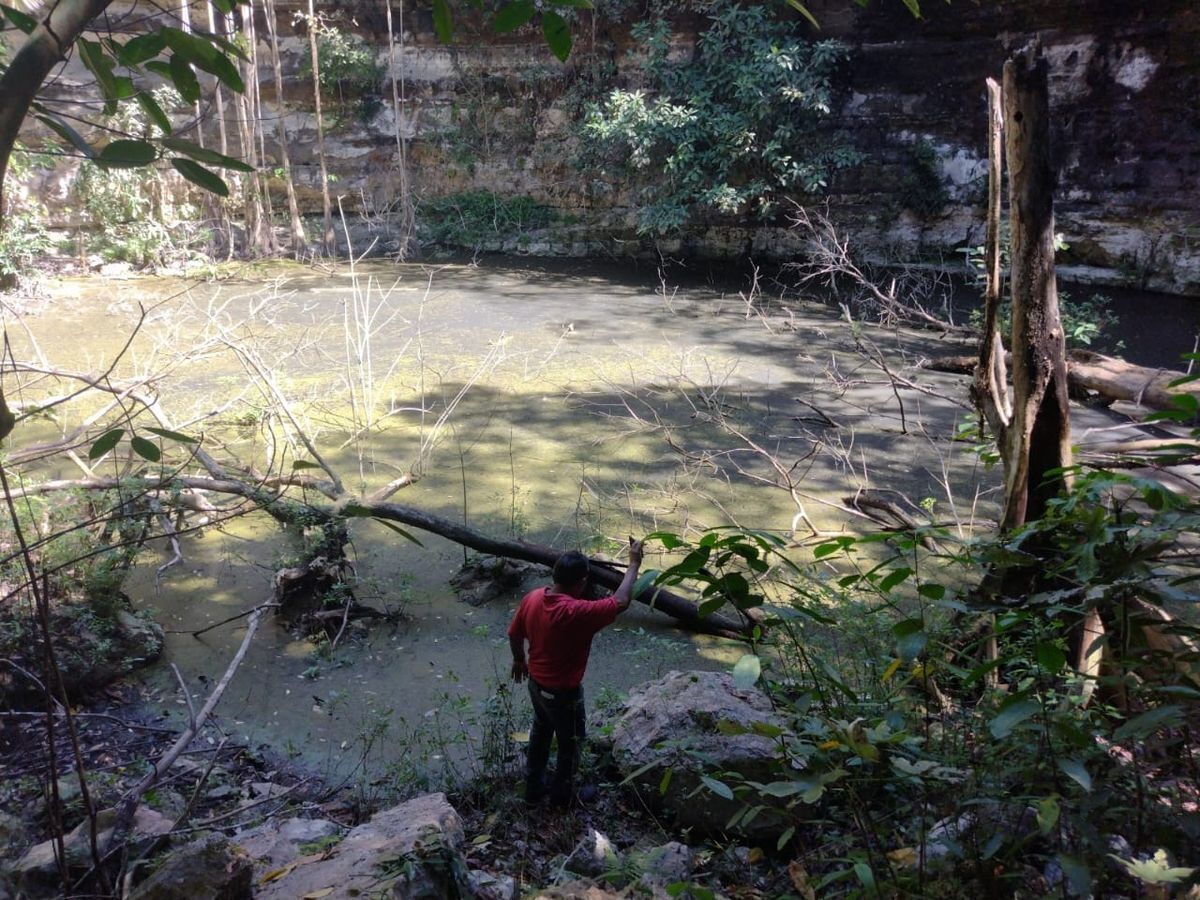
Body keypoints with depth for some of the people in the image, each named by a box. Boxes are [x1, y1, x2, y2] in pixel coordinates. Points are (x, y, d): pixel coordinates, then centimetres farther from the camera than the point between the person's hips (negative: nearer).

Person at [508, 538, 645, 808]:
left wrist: (519, 660, 21)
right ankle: (563, 796, 41)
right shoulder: (577, 612, -36)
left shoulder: (532, 598, -14)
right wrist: (634, 563, -16)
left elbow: (514, 634, 2)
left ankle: (534, 789, 46)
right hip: (563, 692, -6)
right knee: (569, 744, 19)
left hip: (536, 682, 7)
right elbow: (621, 602, -27)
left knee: (540, 731, 29)